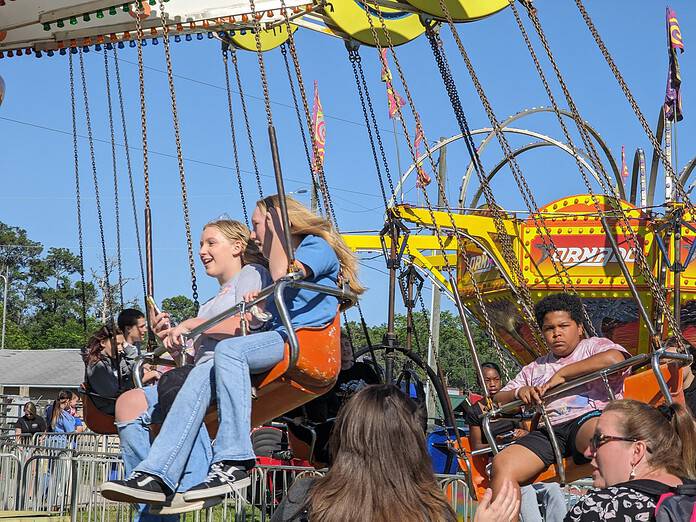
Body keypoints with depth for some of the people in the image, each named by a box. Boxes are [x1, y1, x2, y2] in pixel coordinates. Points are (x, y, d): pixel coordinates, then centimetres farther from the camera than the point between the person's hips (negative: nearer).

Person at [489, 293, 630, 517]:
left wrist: (562, 374, -1)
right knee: (501, 464, -25)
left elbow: (615, 359, -7)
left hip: (590, 416, -4)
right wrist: (519, 392, 6)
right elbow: (499, 400, 31)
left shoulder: (593, 346, 19)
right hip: (549, 429, 5)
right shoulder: (535, 368, 33)